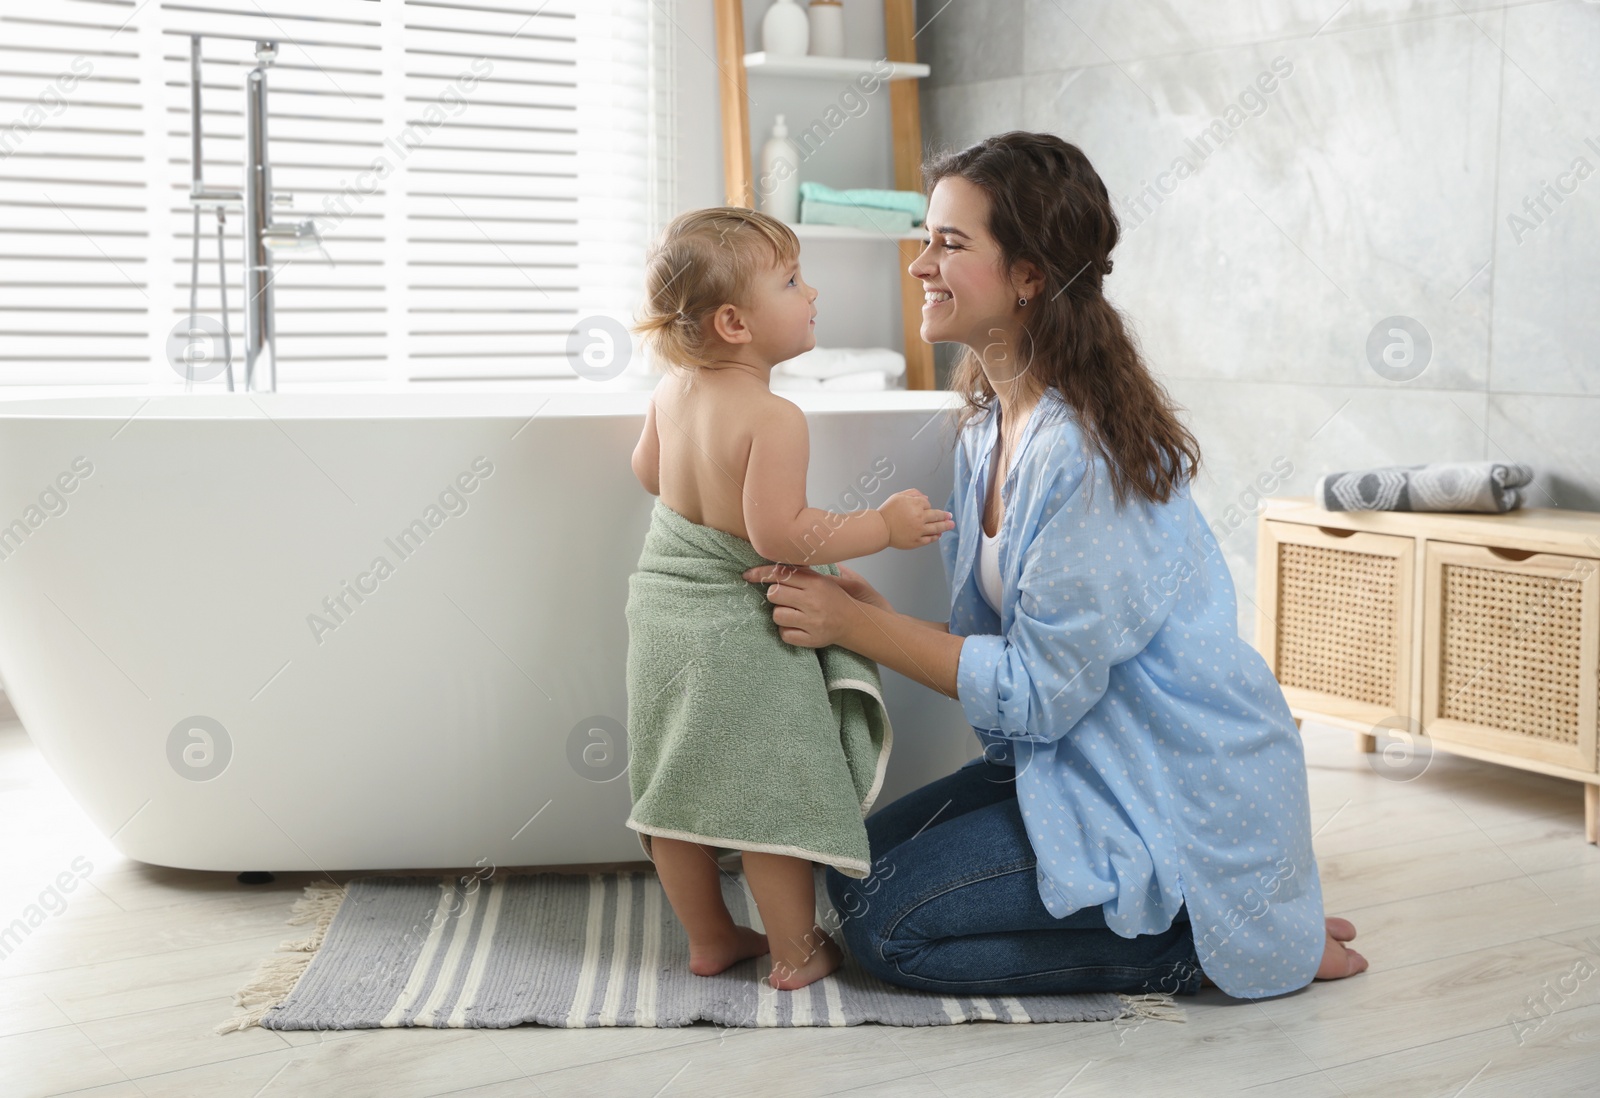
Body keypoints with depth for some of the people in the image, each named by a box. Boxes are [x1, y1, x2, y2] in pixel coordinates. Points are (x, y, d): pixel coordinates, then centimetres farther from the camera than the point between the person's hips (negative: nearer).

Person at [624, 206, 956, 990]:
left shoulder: (671, 390, 2)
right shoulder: (773, 419, -23)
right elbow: (780, 537, -27)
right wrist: (883, 524, -19)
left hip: (666, 620, 8)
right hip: (744, 639, -8)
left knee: (679, 787, 14)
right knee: (772, 793, 4)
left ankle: (708, 939, 29)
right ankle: (796, 951, 16)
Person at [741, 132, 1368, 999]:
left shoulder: (1084, 447, -24)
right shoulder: (991, 425, 5)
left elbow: (1040, 690, -22)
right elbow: (1000, 635, 8)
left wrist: (856, 625, -20)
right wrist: (876, 611, -8)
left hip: (1179, 797, -9)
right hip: (1078, 760, 9)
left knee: (888, 924, -11)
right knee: (855, 868, 9)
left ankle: (1207, 945, -2)